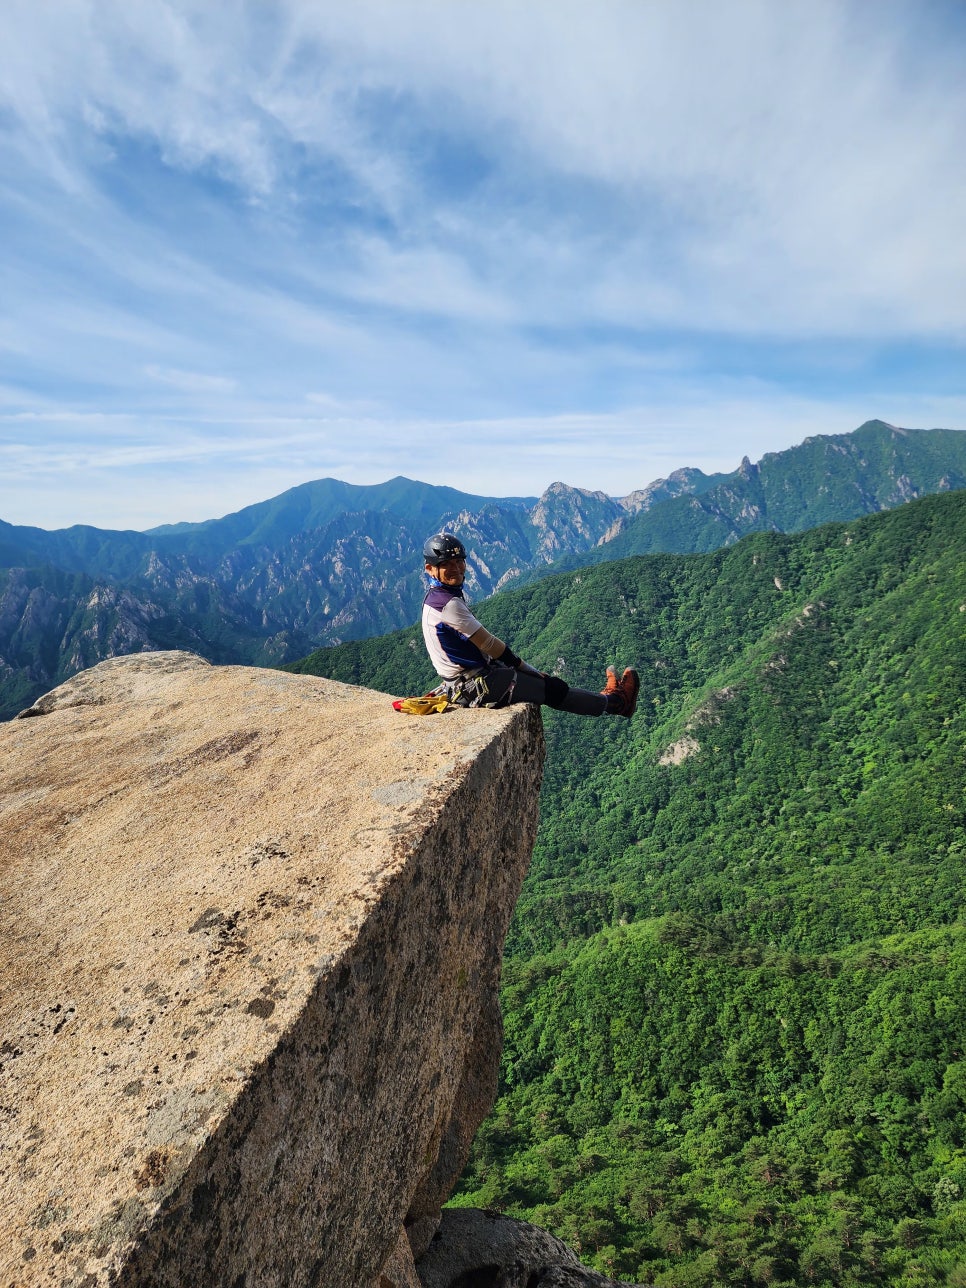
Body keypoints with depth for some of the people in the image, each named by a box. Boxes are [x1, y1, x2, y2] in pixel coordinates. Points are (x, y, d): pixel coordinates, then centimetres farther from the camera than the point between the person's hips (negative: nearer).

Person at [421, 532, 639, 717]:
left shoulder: (438, 597, 9)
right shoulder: (448, 603, -23)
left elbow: (479, 642, 12)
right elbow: (488, 643, -18)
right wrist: (527, 669, -4)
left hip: (463, 682, 9)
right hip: (475, 687, -9)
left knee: (550, 684, 19)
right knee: (553, 689, 3)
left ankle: (602, 699, 37)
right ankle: (616, 702, 21)